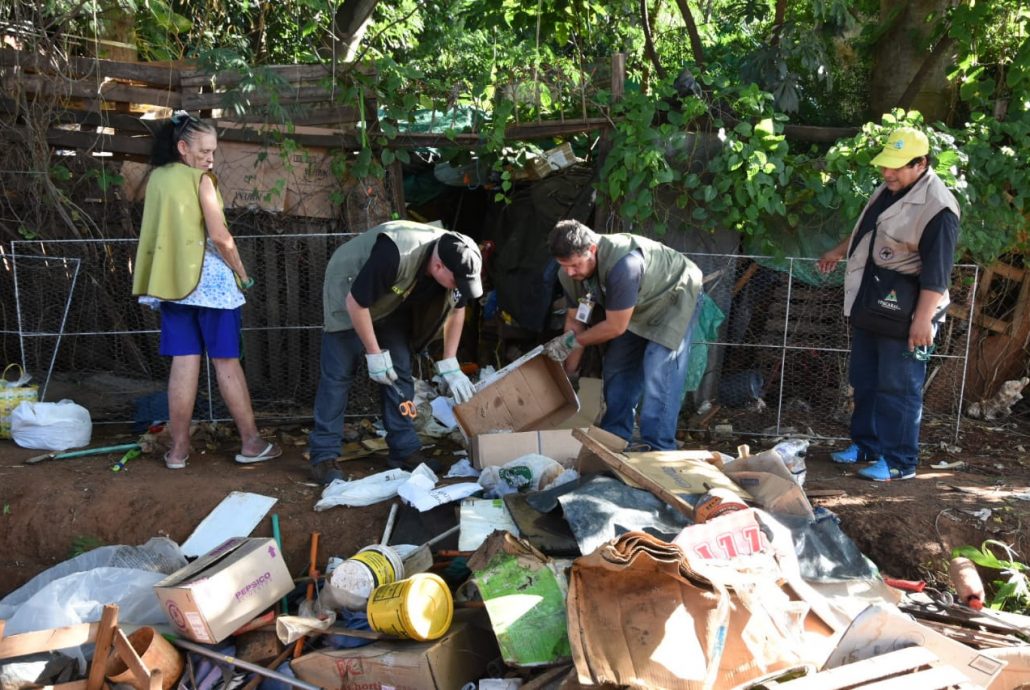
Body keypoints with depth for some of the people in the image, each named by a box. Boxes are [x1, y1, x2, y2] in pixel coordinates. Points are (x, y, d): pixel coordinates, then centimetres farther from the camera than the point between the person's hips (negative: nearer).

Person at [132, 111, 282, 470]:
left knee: (183, 362, 7)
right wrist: (242, 274, -1)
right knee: (226, 361, 0)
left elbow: (158, 229, 15)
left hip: (171, 280, 6)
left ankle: (178, 448, 10)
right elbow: (220, 236, -13)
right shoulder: (201, 179, -8)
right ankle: (251, 442, 8)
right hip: (207, 278, -5)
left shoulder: (156, 178, 11)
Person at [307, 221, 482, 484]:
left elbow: (457, 309, -4)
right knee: (338, 375, -8)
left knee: (400, 373, 1)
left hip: (392, 303, 6)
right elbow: (356, 302, -30)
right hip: (349, 295, -6)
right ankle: (324, 455, -3)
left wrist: (450, 366, -9)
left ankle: (404, 448, 8)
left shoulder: (453, 259, -21)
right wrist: (374, 354, -23)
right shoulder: (395, 255, -41)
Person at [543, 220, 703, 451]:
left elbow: (616, 327, -33)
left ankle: (657, 449, -13)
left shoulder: (622, 264, -42)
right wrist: (569, 371, -5)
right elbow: (575, 320, -5)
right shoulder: (570, 273, -17)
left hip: (673, 299, -7)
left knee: (659, 372, -18)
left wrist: (573, 341, -20)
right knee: (616, 368, 4)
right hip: (636, 307, 7)